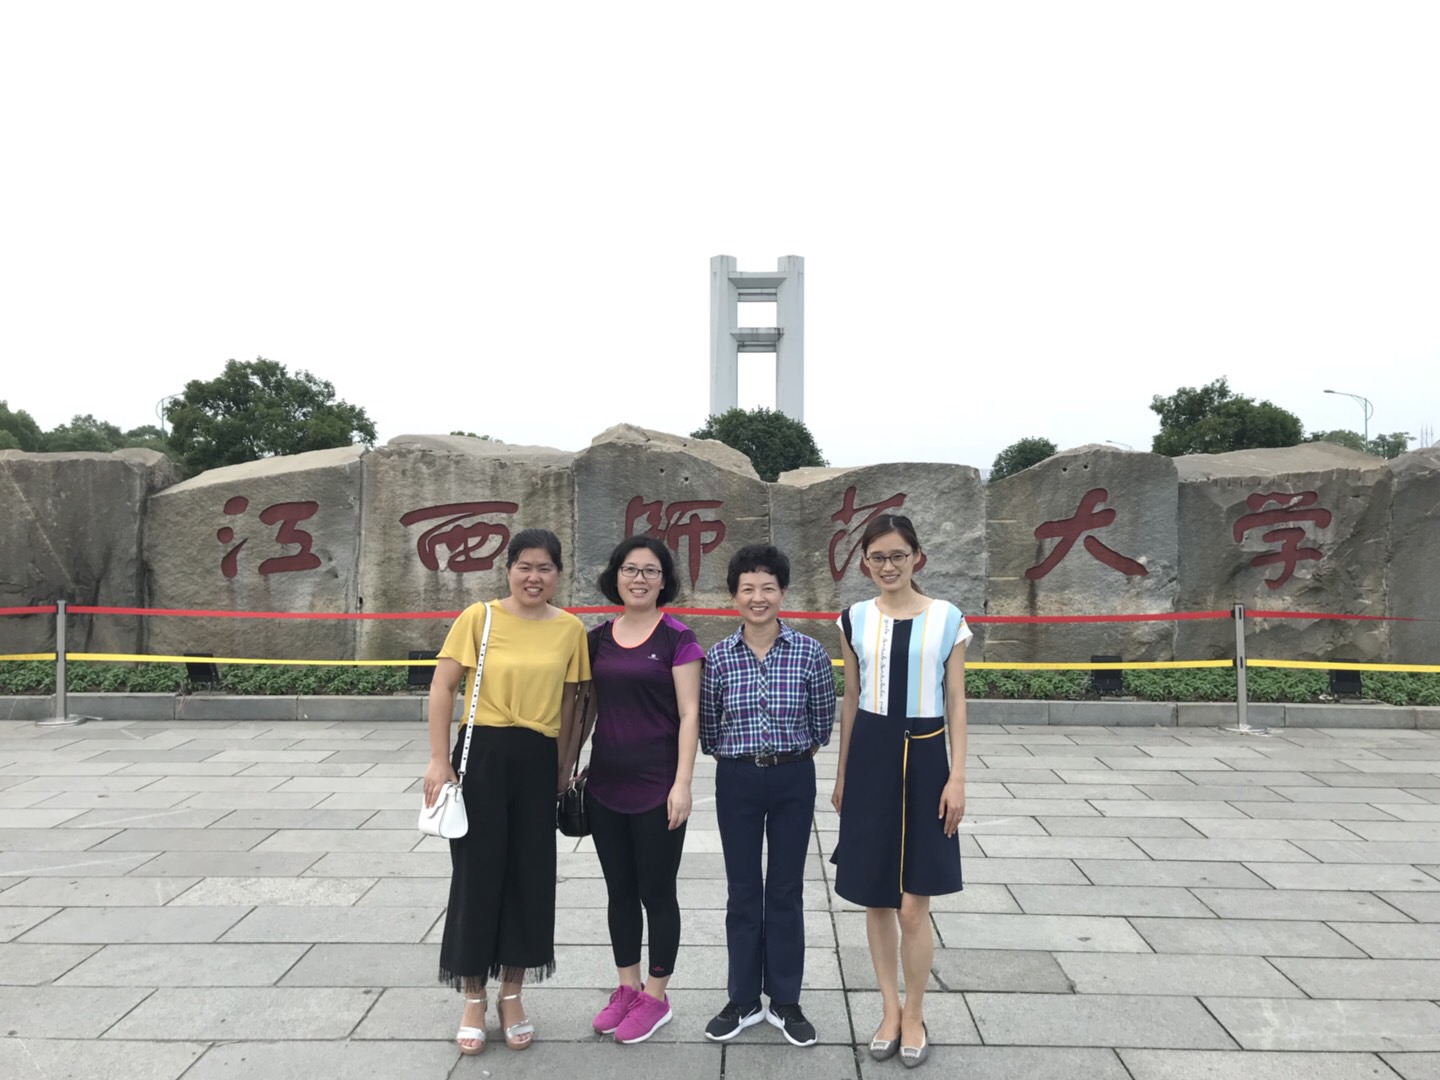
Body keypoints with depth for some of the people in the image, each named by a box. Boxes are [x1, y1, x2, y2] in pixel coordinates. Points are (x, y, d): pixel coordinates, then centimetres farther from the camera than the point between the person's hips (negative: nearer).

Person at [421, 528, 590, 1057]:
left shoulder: (570, 629, 1)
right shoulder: (478, 617, -6)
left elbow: (568, 701, 9)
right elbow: (442, 688, -5)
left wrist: (564, 763, 9)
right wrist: (439, 760, -9)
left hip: (538, 761, 2)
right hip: (483, 755, -2)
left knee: (531, 876, 10)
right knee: (477, 873, 6)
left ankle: (511, 997, 30)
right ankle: (473, 1000, 26)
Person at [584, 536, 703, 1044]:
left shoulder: (677, 639, -8)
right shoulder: (597, 639, 6)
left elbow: (689, 715, -10)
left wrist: (682, 783, -15)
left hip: (657, 788, -5)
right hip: (605, 786, 5)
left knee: (656, 892, 8)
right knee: (620, 891, 16)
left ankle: (655, 998, 24)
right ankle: (626, 988, 32)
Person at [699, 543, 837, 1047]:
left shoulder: (809, 652, -7)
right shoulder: (718, 656, -5)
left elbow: (822, 721, 5)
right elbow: (708, 725, 5)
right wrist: (737, 757, 11)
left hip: (793, 780, -1)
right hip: (737, 781, 1)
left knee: (786, 891, 10)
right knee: (743, 891, 11)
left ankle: (786, 1002, 26)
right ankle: (743, 1001, 27)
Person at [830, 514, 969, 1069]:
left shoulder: (947, 619, -3)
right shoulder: (854, 619, 3)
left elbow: (955, 703, 1)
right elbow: (850, 701, 9)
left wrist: (958, 776, -4)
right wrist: (842, 774, 11)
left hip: (924, 758, -2)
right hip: (870, 757, 2)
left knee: (913, 907, 1)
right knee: (876, 899, 11)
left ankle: (914, 1015, 24)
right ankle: (890, 1009, 31)